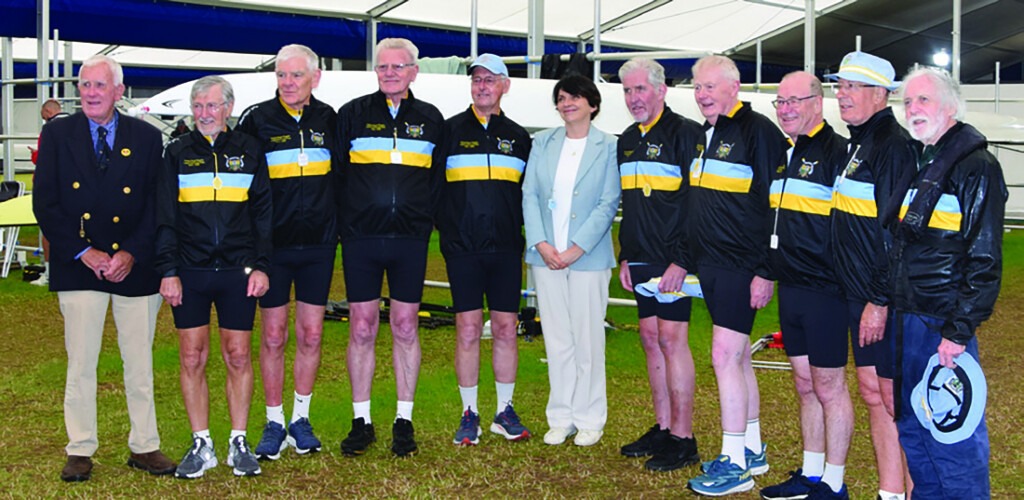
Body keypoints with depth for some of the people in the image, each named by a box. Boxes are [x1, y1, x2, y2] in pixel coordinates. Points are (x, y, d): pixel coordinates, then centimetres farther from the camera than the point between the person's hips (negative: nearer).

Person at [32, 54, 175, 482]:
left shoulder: (146, 138, 5)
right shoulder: (57, 134, 5)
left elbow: (157, 204, 1)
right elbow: (45, 204, 0)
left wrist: (132, 254, -10)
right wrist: (82, 252, -9)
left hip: (135, 267, 1)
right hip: (79, 268, 0)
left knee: (139, 362, 7)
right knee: (80, 363, 3)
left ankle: (144, 447, 17)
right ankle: (80, 451, 14)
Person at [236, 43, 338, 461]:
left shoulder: (328, 119, 5)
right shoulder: (256, 119, -2)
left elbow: (340, 176, 15)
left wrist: (337, 226, 10)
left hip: (318, 244, 2)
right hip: (273, 243, -2)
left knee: (310, 334, 6)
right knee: (273, 336, 3)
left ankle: (301, 418, 20)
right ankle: (274, 423, 15)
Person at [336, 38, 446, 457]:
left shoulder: (430, 120, 9)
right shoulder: (353, 114, 5)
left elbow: (438, 180, 14)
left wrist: (425, 221, 5)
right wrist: (345, 223, 2)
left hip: (410, 239, 1)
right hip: (361, 238, -1)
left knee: (406, 327, 5)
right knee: (362, 328, 3)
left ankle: (404, 421, 15)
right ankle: (361, 420, 14)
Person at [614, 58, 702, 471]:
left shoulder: (684, 133, -9)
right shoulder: (627, 140, 15)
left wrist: (681, 260, -18)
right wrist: (625, 257, 16)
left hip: (672, 261, -8)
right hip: (640, 260, 8)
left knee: (671, 340, -7)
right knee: (651, 340, 10)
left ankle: (683, 439, 1)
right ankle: (663, 429, 20)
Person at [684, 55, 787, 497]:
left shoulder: (757, 130, -12)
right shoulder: (704, 136, 15)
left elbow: (774, 206, -16)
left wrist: (766, 270, -19)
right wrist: (686, 257, 18)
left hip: (742, 266, -9)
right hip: (710, 264, 9)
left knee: (725, 356, -8)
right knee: (737, 357, 15)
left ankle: (735, 464, 2)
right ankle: (752, 450, 26)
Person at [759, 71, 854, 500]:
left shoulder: (836, 151, -11)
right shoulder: (784, 154, 14)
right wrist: (768, 272, 20)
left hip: (824, 289, -8)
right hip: (790, 288, 8)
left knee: (828, 385, 1)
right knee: (805, 384, 15)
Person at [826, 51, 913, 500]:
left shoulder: (892, 144, -15)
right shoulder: (858, 143, 15)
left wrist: (880, 301, -21)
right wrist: (860, 295, 17)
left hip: (885, 297, -10)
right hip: (859, 293, 10)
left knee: (896, 399, -2)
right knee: (871, 391, 13)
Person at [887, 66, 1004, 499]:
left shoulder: (976, 166, -10)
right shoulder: (915, 163, 13)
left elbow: (985, 260, -15)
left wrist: (959, 331, -19)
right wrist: (887, 304, 13)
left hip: (944, 322, -8)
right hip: (906, 316, 8)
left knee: (953, 434, -1)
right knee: (912, 427, 17)